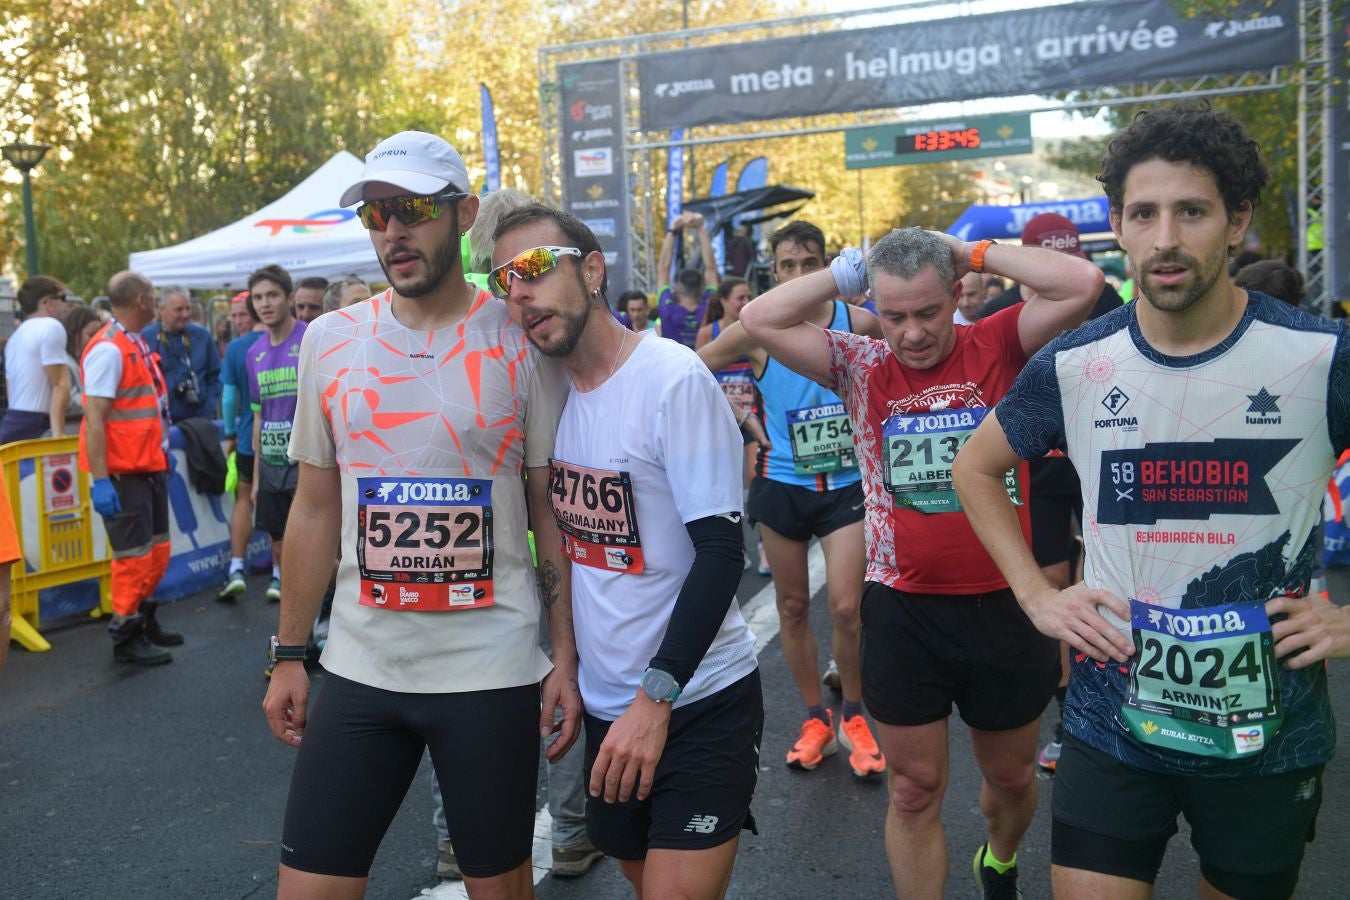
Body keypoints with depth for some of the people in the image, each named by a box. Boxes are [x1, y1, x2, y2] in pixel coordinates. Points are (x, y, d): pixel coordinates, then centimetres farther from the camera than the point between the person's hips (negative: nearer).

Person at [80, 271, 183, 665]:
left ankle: (144, 620, 31)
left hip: (149, 467, 9)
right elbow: (94, 419, -20)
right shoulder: (108, 349, -16)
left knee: (158, 550, 16)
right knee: (134, 556, 0)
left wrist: (163, 453, 19)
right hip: (123, 473, -9)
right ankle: (126, 636, 14)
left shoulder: (138, 344, 12)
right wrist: (100, 481, -24)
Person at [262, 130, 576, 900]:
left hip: (493, 671, -2)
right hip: (359, 669, 3)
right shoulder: (330, 340, 3)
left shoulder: (521, 340, -5)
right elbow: (316, 508, 9)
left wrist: (567, 657, -4)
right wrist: (290, 654, 9)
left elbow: (553, 511, -2)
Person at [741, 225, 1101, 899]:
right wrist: (849, 271, -9)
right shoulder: (862, 366, -2)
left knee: (1011, 775, 23)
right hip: (903, 611, 0)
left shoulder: (999, 348, -5)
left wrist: (976, 254, -11)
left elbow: (1081, 283, -18)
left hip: (1002, 607, 1)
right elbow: (760, 320, -10)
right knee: (914, 790, 11)